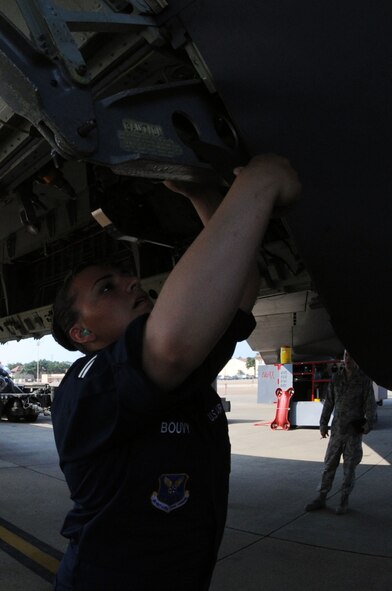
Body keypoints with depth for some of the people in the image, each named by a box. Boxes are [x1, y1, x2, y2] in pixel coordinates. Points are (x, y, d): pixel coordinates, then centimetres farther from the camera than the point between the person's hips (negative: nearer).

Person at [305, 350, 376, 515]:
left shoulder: (364, 379, -4)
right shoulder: (336, 378, 5)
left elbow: (370, 405, -6)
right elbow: (329, 402, 9)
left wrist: (368, 425, -17)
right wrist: (323, 423, 8)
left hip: (354, 431, -3)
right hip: (337, 429, 3)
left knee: (349, 467, 6)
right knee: (329, 465, 7)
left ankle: (344, 501, 19)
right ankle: (321, 498, 17)